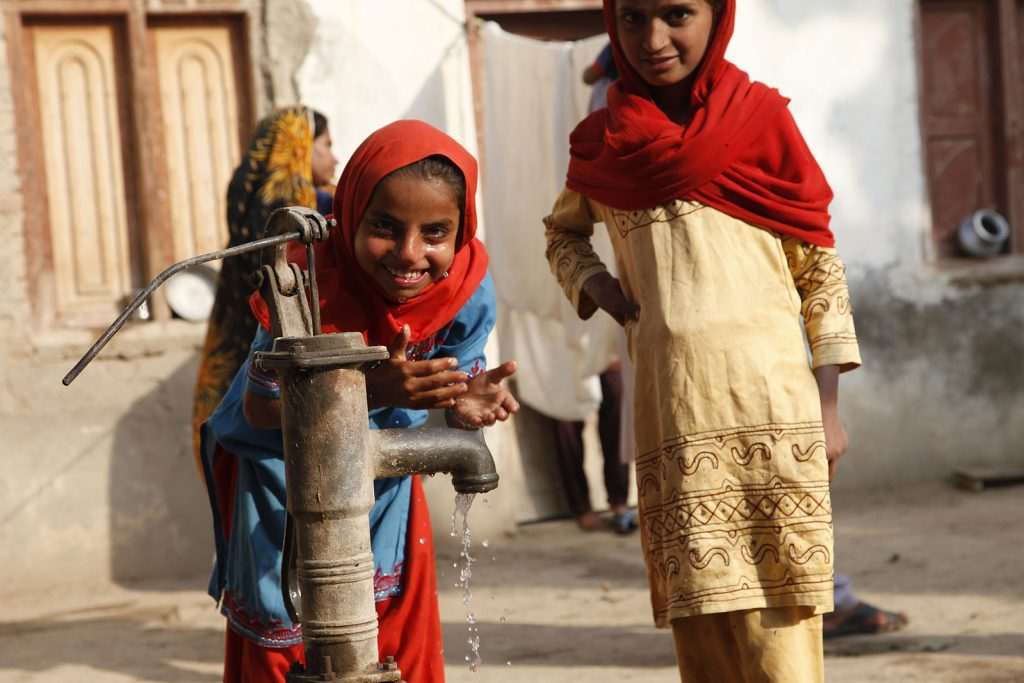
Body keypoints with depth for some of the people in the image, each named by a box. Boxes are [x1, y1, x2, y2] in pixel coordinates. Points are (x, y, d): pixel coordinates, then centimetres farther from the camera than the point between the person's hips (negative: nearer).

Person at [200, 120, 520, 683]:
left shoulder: (467, 290, -21)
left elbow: (453, 381, -8)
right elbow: (261, 407, -30)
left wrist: (468, 405, -34)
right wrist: (374, 389, -41)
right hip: (285, 473, -4)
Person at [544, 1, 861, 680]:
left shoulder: (759, 114, 5)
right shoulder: (601, 142, 13)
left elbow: (821, 267, 6)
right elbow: (564, 232, 33)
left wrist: (829, 405, 1)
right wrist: (595, 286, 10)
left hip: (767, 398, -3)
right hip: (671, 413, 3)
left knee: (779, 622, -5)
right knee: (703, 625, 3)